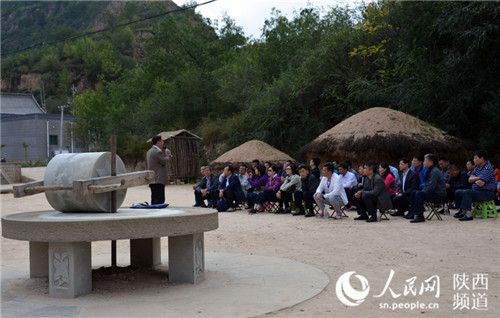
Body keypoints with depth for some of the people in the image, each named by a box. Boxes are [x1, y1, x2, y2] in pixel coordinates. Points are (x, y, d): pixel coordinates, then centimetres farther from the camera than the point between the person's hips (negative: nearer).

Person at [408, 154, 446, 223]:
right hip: (433, 193, 11)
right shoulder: (429, 171, 16)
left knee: (418, 194, -27)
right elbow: (426, 185, 22)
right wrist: (422, 191, 6)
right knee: (414, 192, 10)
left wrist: (423, 191, -13)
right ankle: (412, 213, 8)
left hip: (439, 195, -11)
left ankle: (420, 217, -29)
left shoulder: (435, 171, -18)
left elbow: (431, 187, -24)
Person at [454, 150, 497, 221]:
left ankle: (468, 214, -40)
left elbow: (480, 183, -24)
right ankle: (463, 211, 5)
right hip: (476, 191, 10)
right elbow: (470, 179, 7)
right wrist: (478, 178, -12)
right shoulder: (477, 168, 14)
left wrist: (475, 180, -2)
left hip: (487, 193, -10)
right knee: (458, 192, 8)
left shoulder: (488, 169, -17)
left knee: (466, 192, -32)